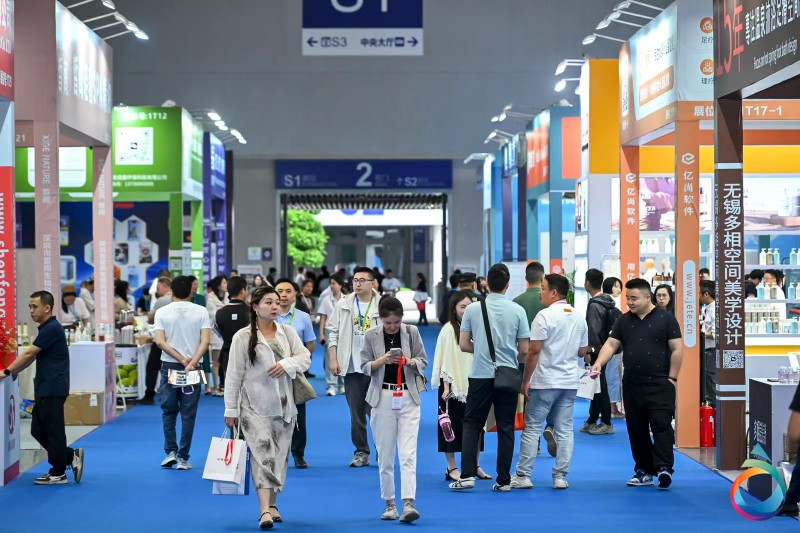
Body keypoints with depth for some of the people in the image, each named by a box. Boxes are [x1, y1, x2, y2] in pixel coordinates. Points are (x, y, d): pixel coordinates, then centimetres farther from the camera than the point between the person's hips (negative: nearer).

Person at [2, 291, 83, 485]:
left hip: (53, 389, -10)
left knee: (52, 430, -2)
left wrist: (7, 371, -12)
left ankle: (58, 474, 7)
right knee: (38, 430, 12)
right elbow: (32, 357, 19)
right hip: (45, 388, 10)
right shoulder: (47, 328, 16)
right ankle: (71, 456, 19)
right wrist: (13, 371, 10)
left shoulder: (52, 329, -15)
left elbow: (29, 354, -16)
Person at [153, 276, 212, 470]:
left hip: (169, 366, 0)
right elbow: (205, 341, -12)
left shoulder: (162, 312, 0)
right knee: (188, 414, 4)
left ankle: (170, 452, 4)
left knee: (168, 411, 14)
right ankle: (183, 458, 4)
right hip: (192, 368, 0)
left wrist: (181, 359, -9)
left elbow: (160, 341, -9)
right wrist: (192, 362, -16)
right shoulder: (201, 312, -1)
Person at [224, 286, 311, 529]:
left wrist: (286, 364, -17)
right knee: (263, 453, -15)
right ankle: (265, 511, -21)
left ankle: (272, 504, 24)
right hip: (255, 406, -4)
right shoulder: (243, 337, -4)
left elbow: (305, 358, 4)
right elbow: (234, 376, -3)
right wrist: (231, 410, -3)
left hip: (283, 405, 5)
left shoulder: (287, 333, 8)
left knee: (280, 455, 10)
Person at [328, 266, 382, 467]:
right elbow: (333, 332, 9)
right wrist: (334, 359, 1)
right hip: (352, 367, 3)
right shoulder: (343, 306, 6)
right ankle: (361, 452, 15)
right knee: (356, 412, 7)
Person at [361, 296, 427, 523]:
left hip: (408, 397, -1)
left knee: (408, 453, -10)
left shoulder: (412, 332, 0)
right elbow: (364, 366, 1)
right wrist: (382, 360, -18)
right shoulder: (372, 336, 0)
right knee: (385, 455, 6)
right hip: (382, 398, 1)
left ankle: (408, 503, -16)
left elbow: (423, 361, 5)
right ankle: (389, 503, 17)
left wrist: (410, 362, -17)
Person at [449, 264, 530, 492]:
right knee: (505, 428, 6)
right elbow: (524, 350, -1)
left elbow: (464, 345, 1)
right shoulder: (517, 311, -5)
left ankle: (467, 475, -2)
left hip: (480, 375, 0)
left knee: (471, 424, 8)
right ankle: (503, 480, 8)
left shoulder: (473, 309, -4)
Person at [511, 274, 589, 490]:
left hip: (545, 382, -6)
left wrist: (525, 380, -7)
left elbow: (534, 351, -13)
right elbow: (583, 351, 15)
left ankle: (523, 475, 4)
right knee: (565, 429, 6)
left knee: (532, 428, 2)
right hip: (570, 382, 6)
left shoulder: (545, 316, -11)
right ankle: (561, 477, 6)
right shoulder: (579, 318, 9)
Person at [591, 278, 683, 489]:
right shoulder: (623, 321, 12)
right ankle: (644, 471, 15)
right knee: (636, 430, 8)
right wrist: (599, 363, -13)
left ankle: (664, 467, -11)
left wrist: (672, 377, -7)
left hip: (659, 384, -5)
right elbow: (611, 344, 5)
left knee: (661, 425, -11)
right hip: (632, 385, 5)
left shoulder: (665, 319, -2)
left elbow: (677, 349, -3)